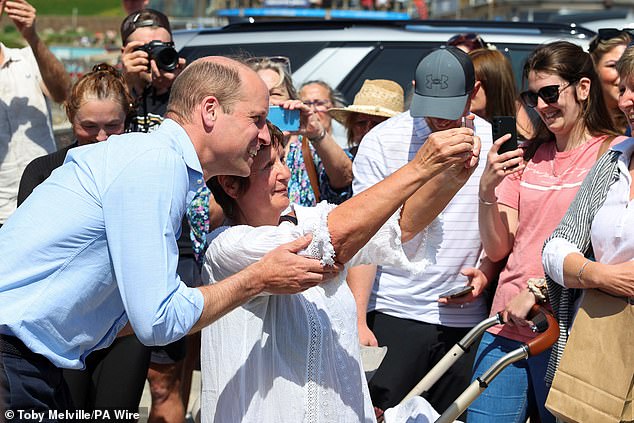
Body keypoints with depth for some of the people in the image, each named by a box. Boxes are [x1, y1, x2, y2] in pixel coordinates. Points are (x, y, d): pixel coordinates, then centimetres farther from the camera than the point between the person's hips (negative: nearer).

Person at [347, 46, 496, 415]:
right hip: (393, 314, -2)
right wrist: (358, 321, -12)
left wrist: (485, 273, -8)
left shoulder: (495, 142, 3)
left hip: (464, 318, 2)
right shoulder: (383, 141, -4)